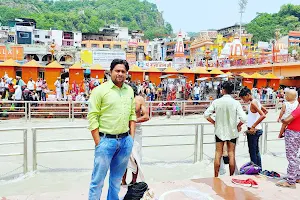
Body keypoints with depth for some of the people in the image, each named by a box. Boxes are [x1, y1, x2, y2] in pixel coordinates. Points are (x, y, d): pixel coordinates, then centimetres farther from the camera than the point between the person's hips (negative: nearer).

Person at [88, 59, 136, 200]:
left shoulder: (129, 90, 10)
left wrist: (132, 136, 8)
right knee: (98, 179, 3)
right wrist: (98, 142, -12)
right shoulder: (100, 90, -7)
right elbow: (92, 118, -10)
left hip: (126, 140, 5)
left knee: (117, 178, 18)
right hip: (106, 140, -5)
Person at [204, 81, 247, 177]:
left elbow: (206, 114, -10)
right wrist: (238, 126, 2)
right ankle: (231, 177, 17)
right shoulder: (236, 103, -8)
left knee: (218, 154, 7)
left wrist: (214, 122, 4)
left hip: (219, 131, 0)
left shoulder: (216, 102, -8)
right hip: (232, 131, 0)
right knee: (231, 154, 9)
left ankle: (216, 177, 14)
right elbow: (243, 118, -16)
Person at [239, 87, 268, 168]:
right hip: (257, 130, 10)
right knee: (256, 151, 18)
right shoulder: (256, 101, 11)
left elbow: (263, 115, -28)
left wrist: (253, 126, -26)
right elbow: (265, 111, 23)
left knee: (252, 152, -2)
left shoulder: (253, 103, -17)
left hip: (253, 130, -10)